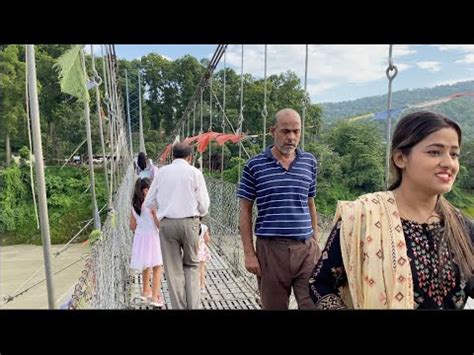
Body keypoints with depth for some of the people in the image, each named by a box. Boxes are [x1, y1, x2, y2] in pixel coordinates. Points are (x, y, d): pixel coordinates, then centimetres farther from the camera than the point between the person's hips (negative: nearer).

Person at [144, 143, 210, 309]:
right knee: (191, 265, 15)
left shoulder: (162, 172, 6)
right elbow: (204, 205, -1)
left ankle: (179, 306, 13)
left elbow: (149, 203, 6)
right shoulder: (195, 172, 0)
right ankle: (192, 306, 6)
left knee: (173, 269, 10)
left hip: (167, 223, 1)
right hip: (189, 222, -1)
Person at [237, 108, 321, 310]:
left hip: (306, 248, 2)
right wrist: (249, 253, -4)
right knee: (274, 306, 12)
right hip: (270, 249, -2)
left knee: (315, 305, 2)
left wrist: (314, 242, 15)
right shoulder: (254, 165, -2)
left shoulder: (309, 162, 7)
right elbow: (245, 211, 0)